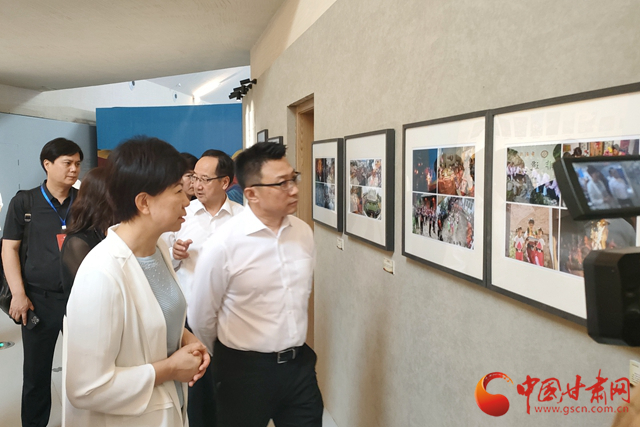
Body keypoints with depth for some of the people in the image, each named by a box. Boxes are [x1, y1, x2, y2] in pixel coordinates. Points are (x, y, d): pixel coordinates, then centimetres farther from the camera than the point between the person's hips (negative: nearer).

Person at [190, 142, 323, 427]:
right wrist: (228, 360, 8)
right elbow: (201, 319, -7)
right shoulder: (223, 244, -17)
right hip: (245, 370, -4)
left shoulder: (304, 232, -2)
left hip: (300, 363, 4)